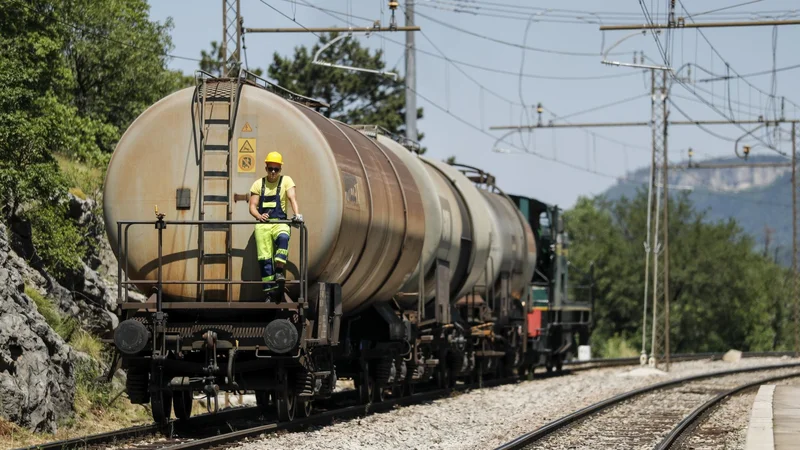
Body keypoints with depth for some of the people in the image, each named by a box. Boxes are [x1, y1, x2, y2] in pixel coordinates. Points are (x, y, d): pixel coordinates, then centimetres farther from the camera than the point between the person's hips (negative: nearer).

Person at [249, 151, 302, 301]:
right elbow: (252, 206, 8)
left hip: (280, 223, -2)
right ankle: (270, 292, -4)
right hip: (262, 225, 2)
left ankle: (279, 271, -37)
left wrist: (297, 214, -26)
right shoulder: (258, 184, 13)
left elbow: (292, 198, -7)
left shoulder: (286, 181, 8)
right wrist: (259, 216, -15)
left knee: (283, 238, -38)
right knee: (264, 258, -7)